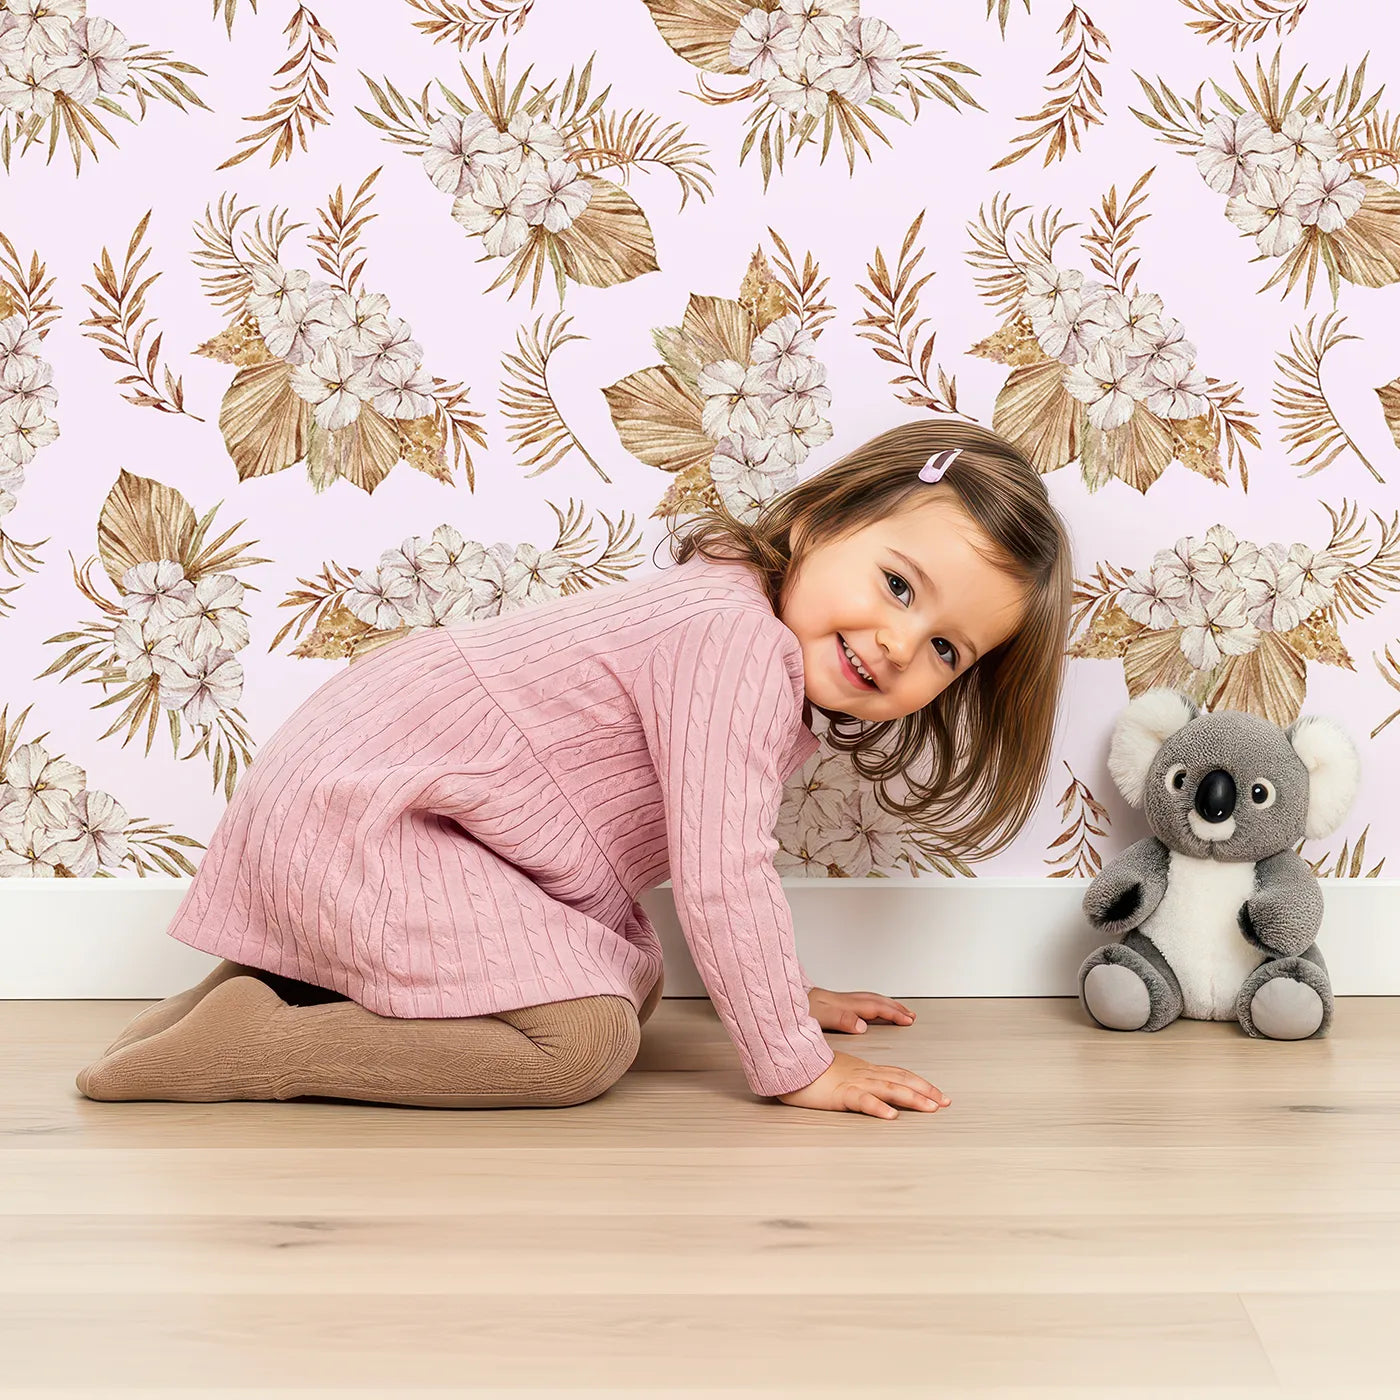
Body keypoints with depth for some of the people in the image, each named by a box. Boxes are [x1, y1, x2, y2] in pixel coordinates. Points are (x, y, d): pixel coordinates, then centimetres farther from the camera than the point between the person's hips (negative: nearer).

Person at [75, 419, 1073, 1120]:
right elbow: (720, 879, -27)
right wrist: (794, 1064, -19)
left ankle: (301, 978, 14)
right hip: (352, 806, -11)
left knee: (636, 982, 15)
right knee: (584, 1039, -20)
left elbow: (718, 865, 20)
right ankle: (247, 1042, -13)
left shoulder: (770, 664, 9)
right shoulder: (740, 638, -24)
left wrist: (782, 990, 20)